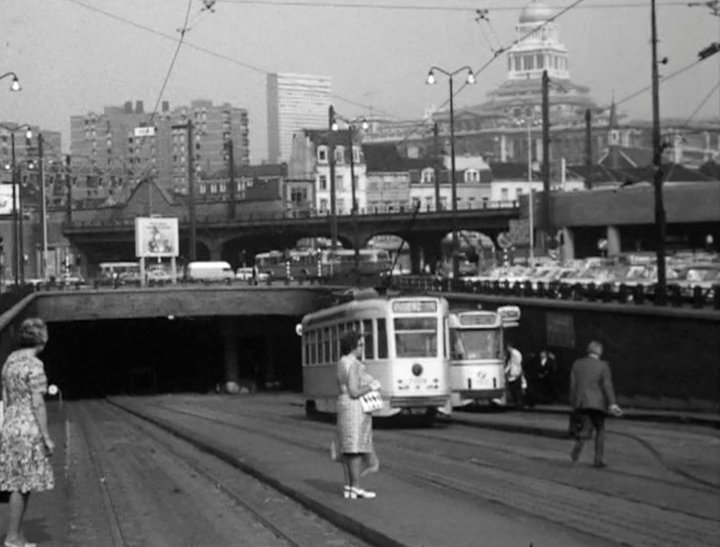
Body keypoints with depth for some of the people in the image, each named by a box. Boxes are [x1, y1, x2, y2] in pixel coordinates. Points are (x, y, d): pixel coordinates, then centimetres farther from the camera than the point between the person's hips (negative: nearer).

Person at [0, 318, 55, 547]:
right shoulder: (34, 365, -15)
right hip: (28, 428, -9)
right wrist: (47, 438, -13)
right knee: (22, 485, -3)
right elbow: (38, 404, -17)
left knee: (22, 484, 12)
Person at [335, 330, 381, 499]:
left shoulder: (342, 363, 12)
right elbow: (354, 392, -22)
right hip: (356, 409, -10)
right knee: (356, 449, -9)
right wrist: (372, 387, -8)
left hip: (344, 406, 10)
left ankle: (348, 487, 9)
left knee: (348, 450, 9)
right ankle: (356, 488, -10)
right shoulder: (354, 365, -17)